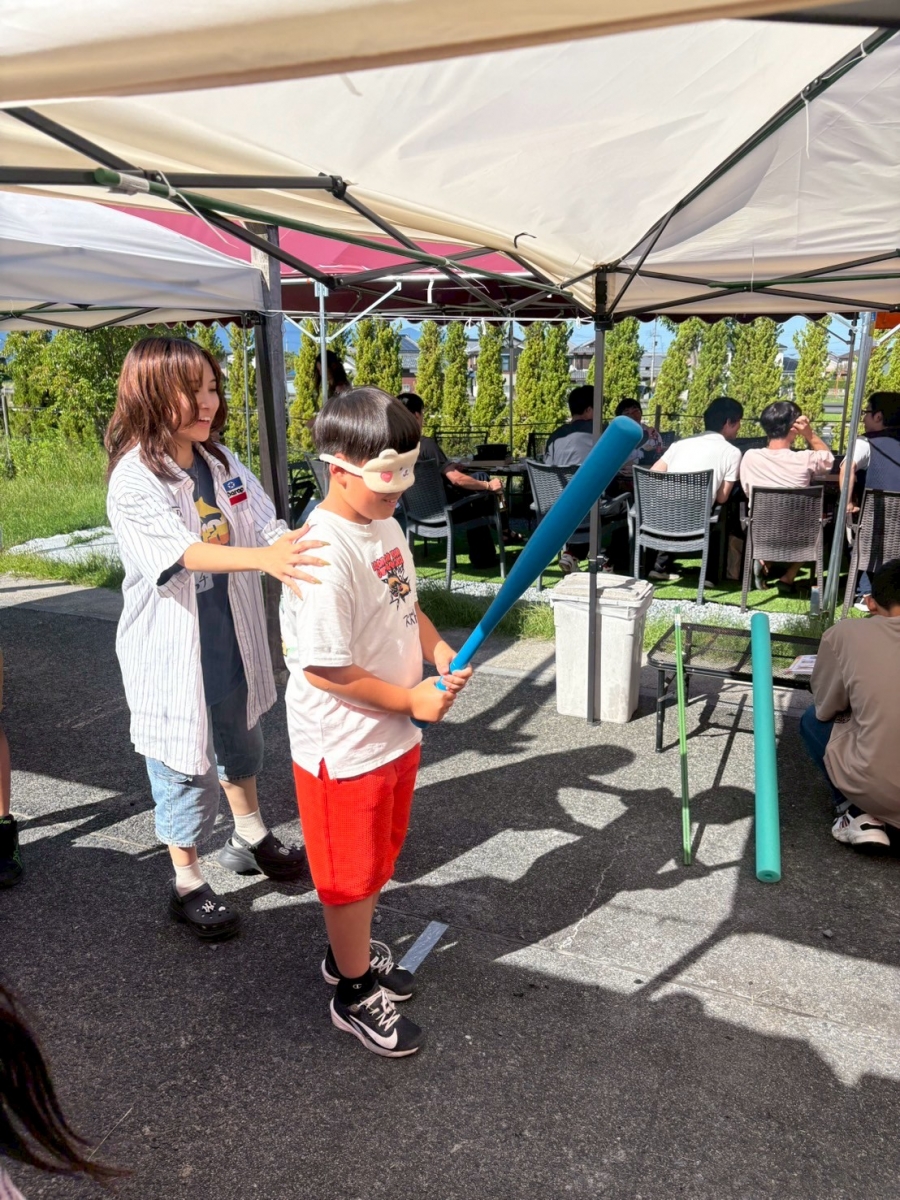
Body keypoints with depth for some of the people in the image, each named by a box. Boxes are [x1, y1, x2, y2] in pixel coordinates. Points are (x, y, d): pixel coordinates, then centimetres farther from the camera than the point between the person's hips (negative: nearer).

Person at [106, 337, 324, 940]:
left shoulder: (221, 460, 1)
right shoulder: (134, 480, -21)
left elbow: (269, 526, -3)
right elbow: (183, 550, -36)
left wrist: (305, 549, -22)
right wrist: (263, 558, -51)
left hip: (233, 636, 7)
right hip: (175, 649, -6)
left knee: (241, 742, 25)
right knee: (186, 760, 8)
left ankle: (251, 838, 49)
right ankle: (188, 883, 30)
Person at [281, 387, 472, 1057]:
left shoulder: (386, 526, 2)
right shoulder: (324, 552, -27)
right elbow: (322, 667, -26)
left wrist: (439, 649, -3)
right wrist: (410, 699, -19)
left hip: (396, 735, 9)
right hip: (345, 747, -9)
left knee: (379, 859, 25)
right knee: (350, 874, 12)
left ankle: (352, 953, 49)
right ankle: (355, 994, 34)